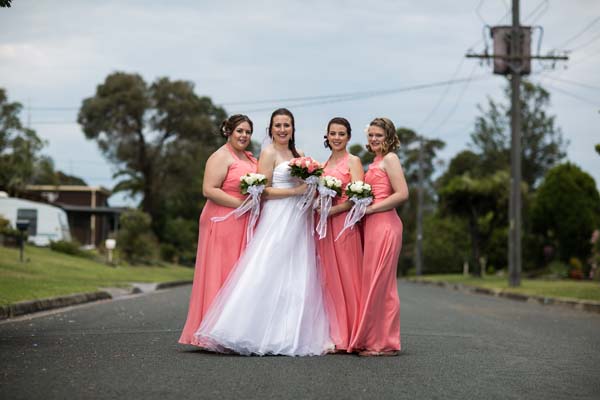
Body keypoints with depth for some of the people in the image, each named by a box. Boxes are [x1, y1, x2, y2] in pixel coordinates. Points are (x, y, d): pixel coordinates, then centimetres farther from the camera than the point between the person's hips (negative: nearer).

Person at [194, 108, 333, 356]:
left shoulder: (297, 155, 18)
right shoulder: (269, 153, -3)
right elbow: (263, 191, -9)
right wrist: (295, 191, -13)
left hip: (298, 221, 7)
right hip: (277, 220, -7)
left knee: (297, 278, 4)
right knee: (269, 276, -11)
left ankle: (290, 336, 6)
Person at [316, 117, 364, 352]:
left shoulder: (353, 162, 0)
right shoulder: (323, 165, 18)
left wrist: (331, 210, -16)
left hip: (344, 224, -6)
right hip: (324, 226, 6)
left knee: (345, 278, -4)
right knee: (328, 279, 3)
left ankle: (347, 337, 0)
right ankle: (333, 336, 5)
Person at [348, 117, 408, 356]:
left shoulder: (389, 158, -4)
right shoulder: (376, 162, 21)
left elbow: (402, 194, -14)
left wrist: (369, 209, -13)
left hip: (384, 224, -9)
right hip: (372, 226, 9)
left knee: (379, 282, -7)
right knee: (373, 283, 8)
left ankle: (384, 344, -3)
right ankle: (373, 340, 11)